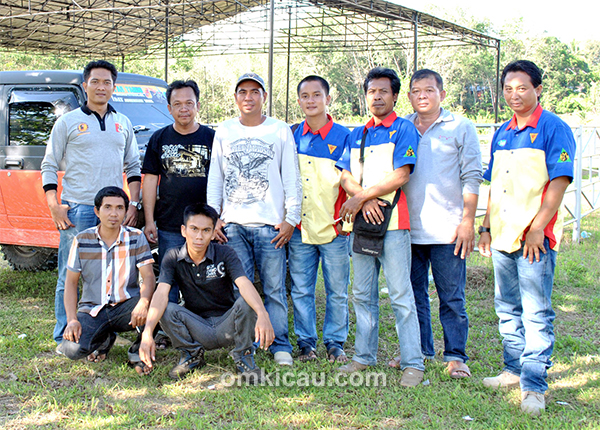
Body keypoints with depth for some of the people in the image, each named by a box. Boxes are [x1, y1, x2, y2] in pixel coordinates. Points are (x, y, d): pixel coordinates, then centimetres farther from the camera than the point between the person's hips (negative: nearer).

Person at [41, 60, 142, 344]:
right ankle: (65, 337, 8)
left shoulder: (123, 124, 15)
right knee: (71, 276, -1)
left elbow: (133, 167, 18)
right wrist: (54, 206, -7)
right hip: (77, 210, -3)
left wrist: (133, 204, 6)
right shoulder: (68, 122, 4)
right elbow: (49, 166, 3)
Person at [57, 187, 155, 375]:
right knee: (73, 349, -26)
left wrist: (143, 303, -33)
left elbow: (148, 277, -11)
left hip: (126, 306, -1)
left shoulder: (136, 238, -3)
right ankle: (104, 338, 11)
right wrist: (71, 319, -12)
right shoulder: (82, 241, -2)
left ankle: (139, 352, -4)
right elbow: (71, 282, 2)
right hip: (92, 309, 1)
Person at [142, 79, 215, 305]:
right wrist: (149, 221, 0)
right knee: (168, 284, 4)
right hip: (168, 227, 1)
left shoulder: (212, 138, 5)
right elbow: (150, 180, 7)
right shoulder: (159, 139, 8)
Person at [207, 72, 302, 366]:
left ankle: (280, 345, 8)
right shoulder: (223, 132, 13)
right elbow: (214, 178, 16)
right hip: (233, 224, 2)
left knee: (274, 288, -1)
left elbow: (292, 179, 5)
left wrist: (290, 218, -2)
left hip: (270, 224, -2)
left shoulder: (280, 131, 7)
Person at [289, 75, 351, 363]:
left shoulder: (342, 136, 0)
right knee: (301, 290, 6)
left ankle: (335, 343, 18)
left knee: (337, 290, 5)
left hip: (333, 229, -2)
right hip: (299, 228, 2)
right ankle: (306, 342, 19)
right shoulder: (292, 137, 7)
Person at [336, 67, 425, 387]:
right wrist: (365, 200, -9)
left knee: (401, 295, -6)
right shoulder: (356, 135, 18)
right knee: (363, 295, 11)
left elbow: (400, 176, -11)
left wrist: (361, 196, -9)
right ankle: (364, 356, 21)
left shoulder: (403, 130, -1)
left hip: (392, 222, -6)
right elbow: (345, 176, 10)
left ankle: (413, 363, -2)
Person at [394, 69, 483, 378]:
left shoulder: (461, 128, 3)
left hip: (447, 230, -3)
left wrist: (468, 221, -8)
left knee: (452, 297, 0)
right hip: (408, 228, 4)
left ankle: (456, 356, 9)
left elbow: (471, 178, -1)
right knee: (413, 294, 10)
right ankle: (419, 350, 22)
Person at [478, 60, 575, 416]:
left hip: (536, 239, -7)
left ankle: (534, 386, -1)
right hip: (503, 237, 7)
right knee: (508, 309, 15)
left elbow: (559, 183, -13)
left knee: (536, 313, -5)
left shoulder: (554, 129, -6)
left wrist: (537, 228, -18)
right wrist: (487, 226, 14)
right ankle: (513, 370, 28)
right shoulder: (501, 135, 15)